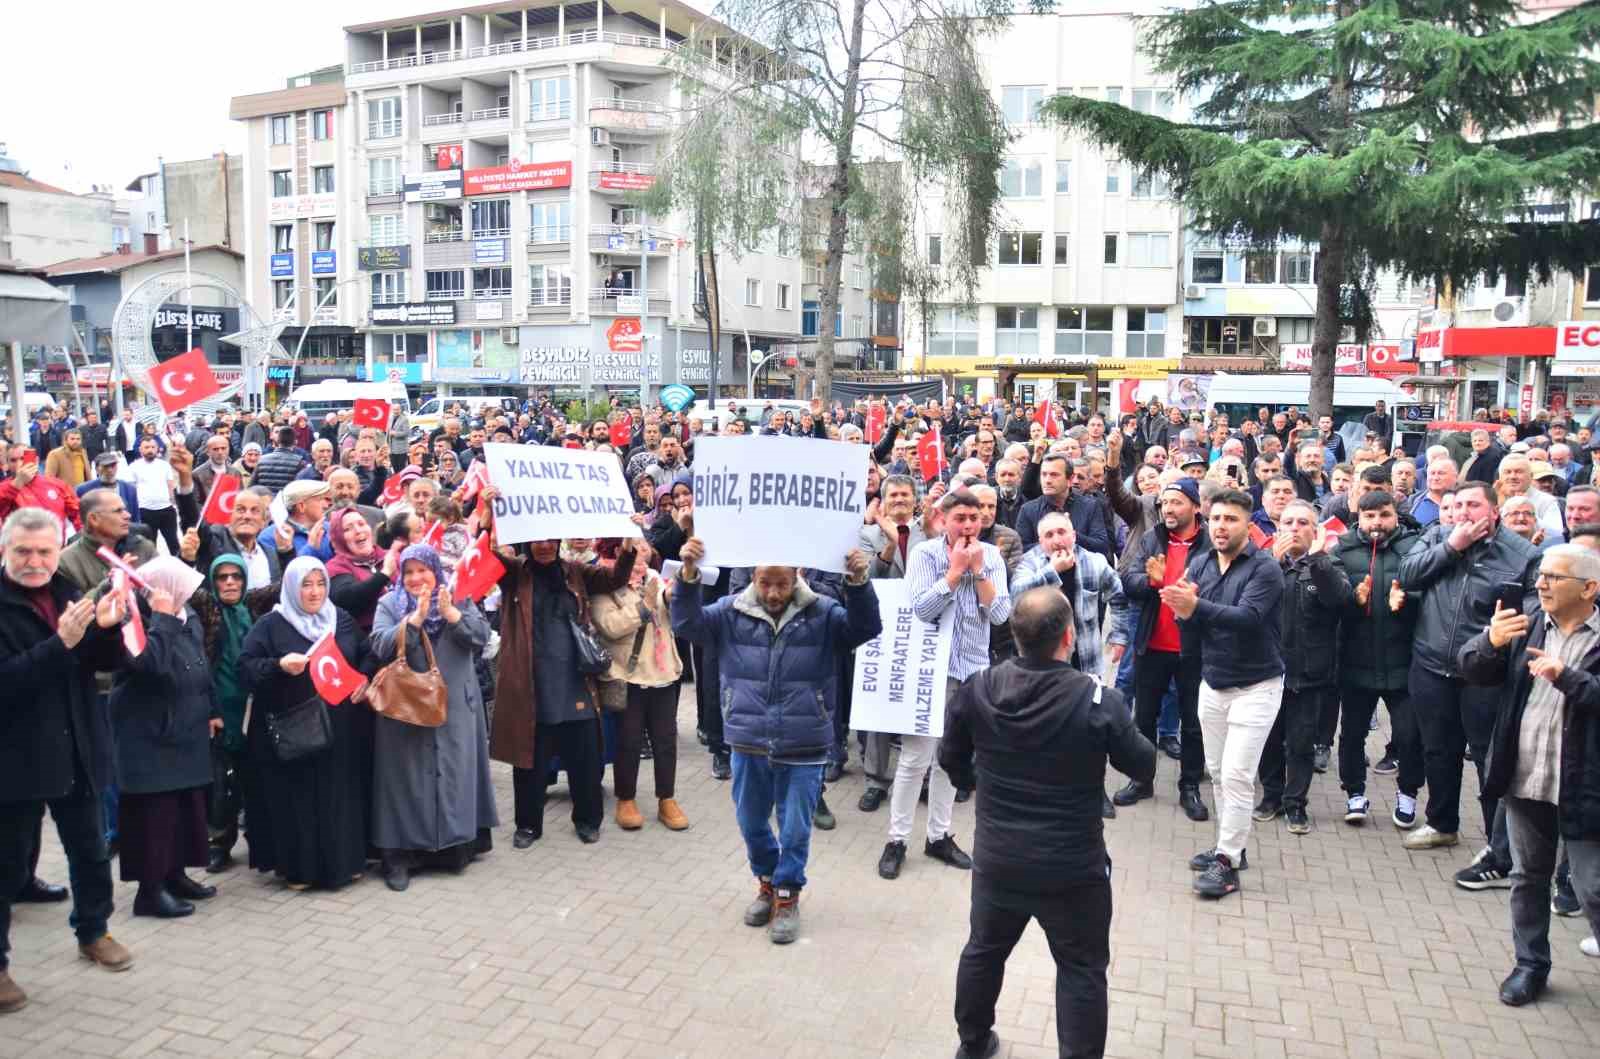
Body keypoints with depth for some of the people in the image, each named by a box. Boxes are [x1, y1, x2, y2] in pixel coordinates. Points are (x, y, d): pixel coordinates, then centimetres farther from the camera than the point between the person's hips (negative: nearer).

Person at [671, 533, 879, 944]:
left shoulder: (821, 613, -6)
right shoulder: (731, 612, -2)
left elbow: (866, 628, -16)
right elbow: (686, 623, -10)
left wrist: (858, 583, -33)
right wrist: (688, 575, -26)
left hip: (803, 748, -2)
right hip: (748, 744, 2)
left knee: (795, 829, 9)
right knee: (751, 824, 19)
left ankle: (788, 896, 32)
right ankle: (767, 882, 44)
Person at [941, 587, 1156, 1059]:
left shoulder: (977, 689, -12)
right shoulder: (1099, 700, -22)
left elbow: (950, 760, 3)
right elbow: (1145, 768, -6)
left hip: (996, 858, 4)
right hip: (1073, 867, -4)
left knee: (984, 950, 24)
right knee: (1082, 970, 15)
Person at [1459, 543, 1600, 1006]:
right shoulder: (1524, 625, 4)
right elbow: (1471, 668, -1)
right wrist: (1490, 642, -19)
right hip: (1524, 779, 4)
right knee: (1528, 877, 17)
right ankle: (1530, 963, 32)